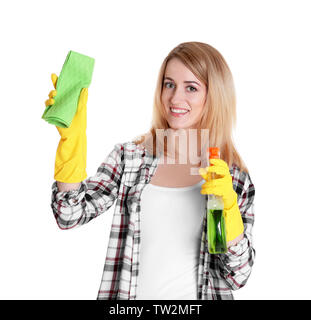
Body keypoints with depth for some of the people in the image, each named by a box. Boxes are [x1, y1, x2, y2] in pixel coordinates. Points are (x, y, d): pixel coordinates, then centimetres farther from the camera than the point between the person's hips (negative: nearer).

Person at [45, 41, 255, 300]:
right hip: (128, 295, 2)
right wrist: (72, 137, -19)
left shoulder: (235, 177, -3)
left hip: (197, 296, -1)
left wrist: (228, 207, -16)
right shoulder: (130, 156, -1)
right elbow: (70, 215, -10)